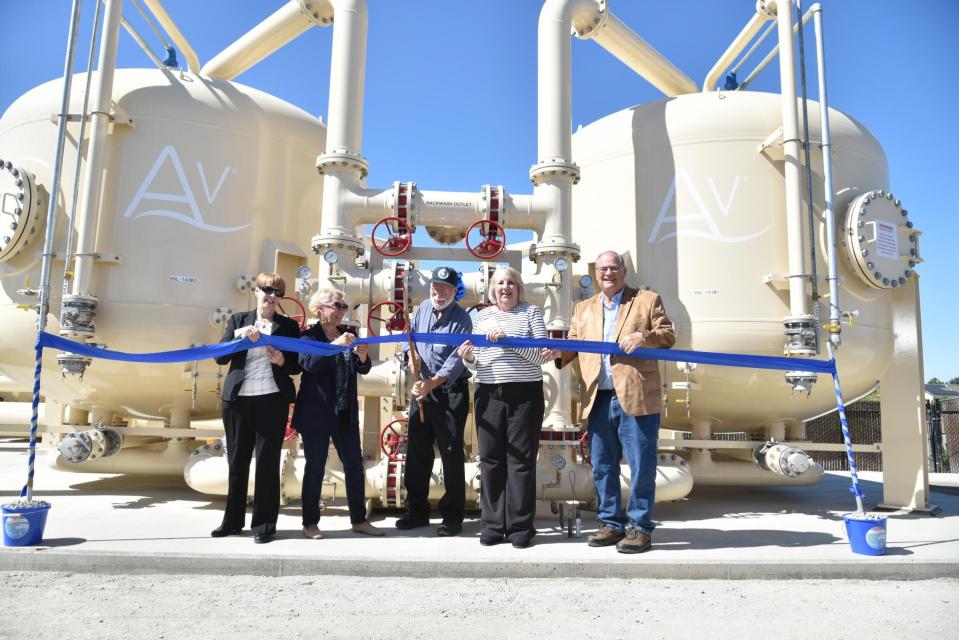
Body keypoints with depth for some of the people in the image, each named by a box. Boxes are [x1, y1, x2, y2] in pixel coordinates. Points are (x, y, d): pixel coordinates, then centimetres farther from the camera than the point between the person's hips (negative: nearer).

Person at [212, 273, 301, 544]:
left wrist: (282, 361, -13)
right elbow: (220, 357, 0)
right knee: (237, 460, 10)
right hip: (238, 399, 2)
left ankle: (264, 524, 9)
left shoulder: (288, 325, 6)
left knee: (267, 462, 0)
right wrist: (239, 335, -14)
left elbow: (297, 366, 7)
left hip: (272, 399, -2)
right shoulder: (238, 320, 8)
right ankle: (233, 520, 23)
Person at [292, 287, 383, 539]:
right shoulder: (309, 335, -5)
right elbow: (308, 363, -22)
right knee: (315, 467, 3)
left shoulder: (348, 335, 11)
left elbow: (363, 369, 7)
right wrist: (335, 345, -31)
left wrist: (363, 357, -14)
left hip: (345, 412, 5)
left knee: (355, 465, 8)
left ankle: (359, 519, 18)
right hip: (316, 412, -5)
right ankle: (310, 523, 16)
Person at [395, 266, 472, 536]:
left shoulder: (461, 319, -11)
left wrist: (432, 383, -31)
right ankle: (417, 511, 24)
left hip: (451, 391, -6)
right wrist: (410, 352, -2)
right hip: (423, 389, 7)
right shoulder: (424, 308, 9)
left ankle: (452, 516, 8)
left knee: (452, 453, -2)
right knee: (417, 451, 11)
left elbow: (456, 360, -20)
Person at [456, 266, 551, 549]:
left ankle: (520, 526, 10)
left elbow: (541, 355, -8)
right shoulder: (482, 316, 14)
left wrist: (508, 340, -18)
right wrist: (469, 357, -6)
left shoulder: (531, 311, 4)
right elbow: (478, 360, 16)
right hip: (488, 394, 3)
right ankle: (493, 524, 15)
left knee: (521, 460, 1)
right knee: (490, 459, 5)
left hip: (525, 394, -3)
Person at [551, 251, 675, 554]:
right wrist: (560, 352, -6)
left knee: (641, 466, -1)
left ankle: (639, 527, 11)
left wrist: (643, 337, -16)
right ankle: (611, 523, 23)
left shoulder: (648, 300, 8)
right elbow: (574, 343, 15)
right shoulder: (584, 309, 20)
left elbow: (667, 335, 2)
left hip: (636, 397, -4)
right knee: (602, 466, 10)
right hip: (598, 400, 4)